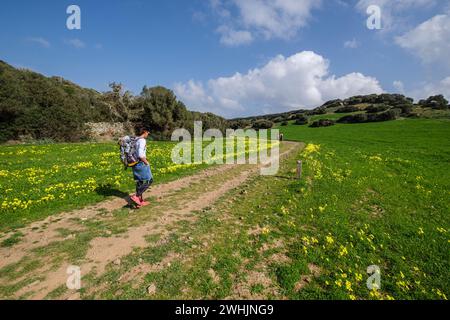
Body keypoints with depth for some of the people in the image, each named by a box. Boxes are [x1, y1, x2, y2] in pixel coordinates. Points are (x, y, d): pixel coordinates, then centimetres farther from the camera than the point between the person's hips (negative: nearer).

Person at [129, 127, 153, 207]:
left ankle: (140, 201, 20)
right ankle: (136, 196, -6)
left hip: (135, 164, 9)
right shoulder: (142, 141, -16)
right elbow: (140, 155, -26)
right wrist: (146, 162, -13)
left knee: (139, 182, 14)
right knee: (149, 180, 1)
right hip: (141, 164, -9)